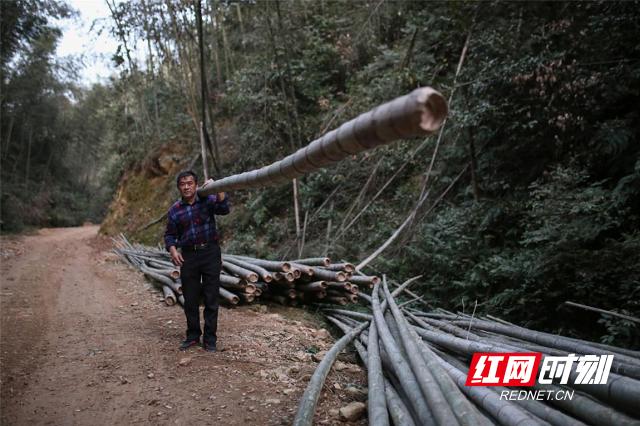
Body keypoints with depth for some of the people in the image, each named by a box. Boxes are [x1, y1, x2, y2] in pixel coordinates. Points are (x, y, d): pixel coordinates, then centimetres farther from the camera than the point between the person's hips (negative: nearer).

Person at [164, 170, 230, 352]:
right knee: (190, 299, 9)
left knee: (211, 299, 3)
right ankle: (193, 335, 24)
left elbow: (224, 209, -20)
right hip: (188, 255, 2)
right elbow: (170, 234, 9)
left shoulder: (207, 200, -2)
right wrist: (173, 250, -9)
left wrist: (218, 189, -34)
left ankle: (210, 338, 13)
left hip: (210, 253, -2)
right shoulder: (175, 210, 3)